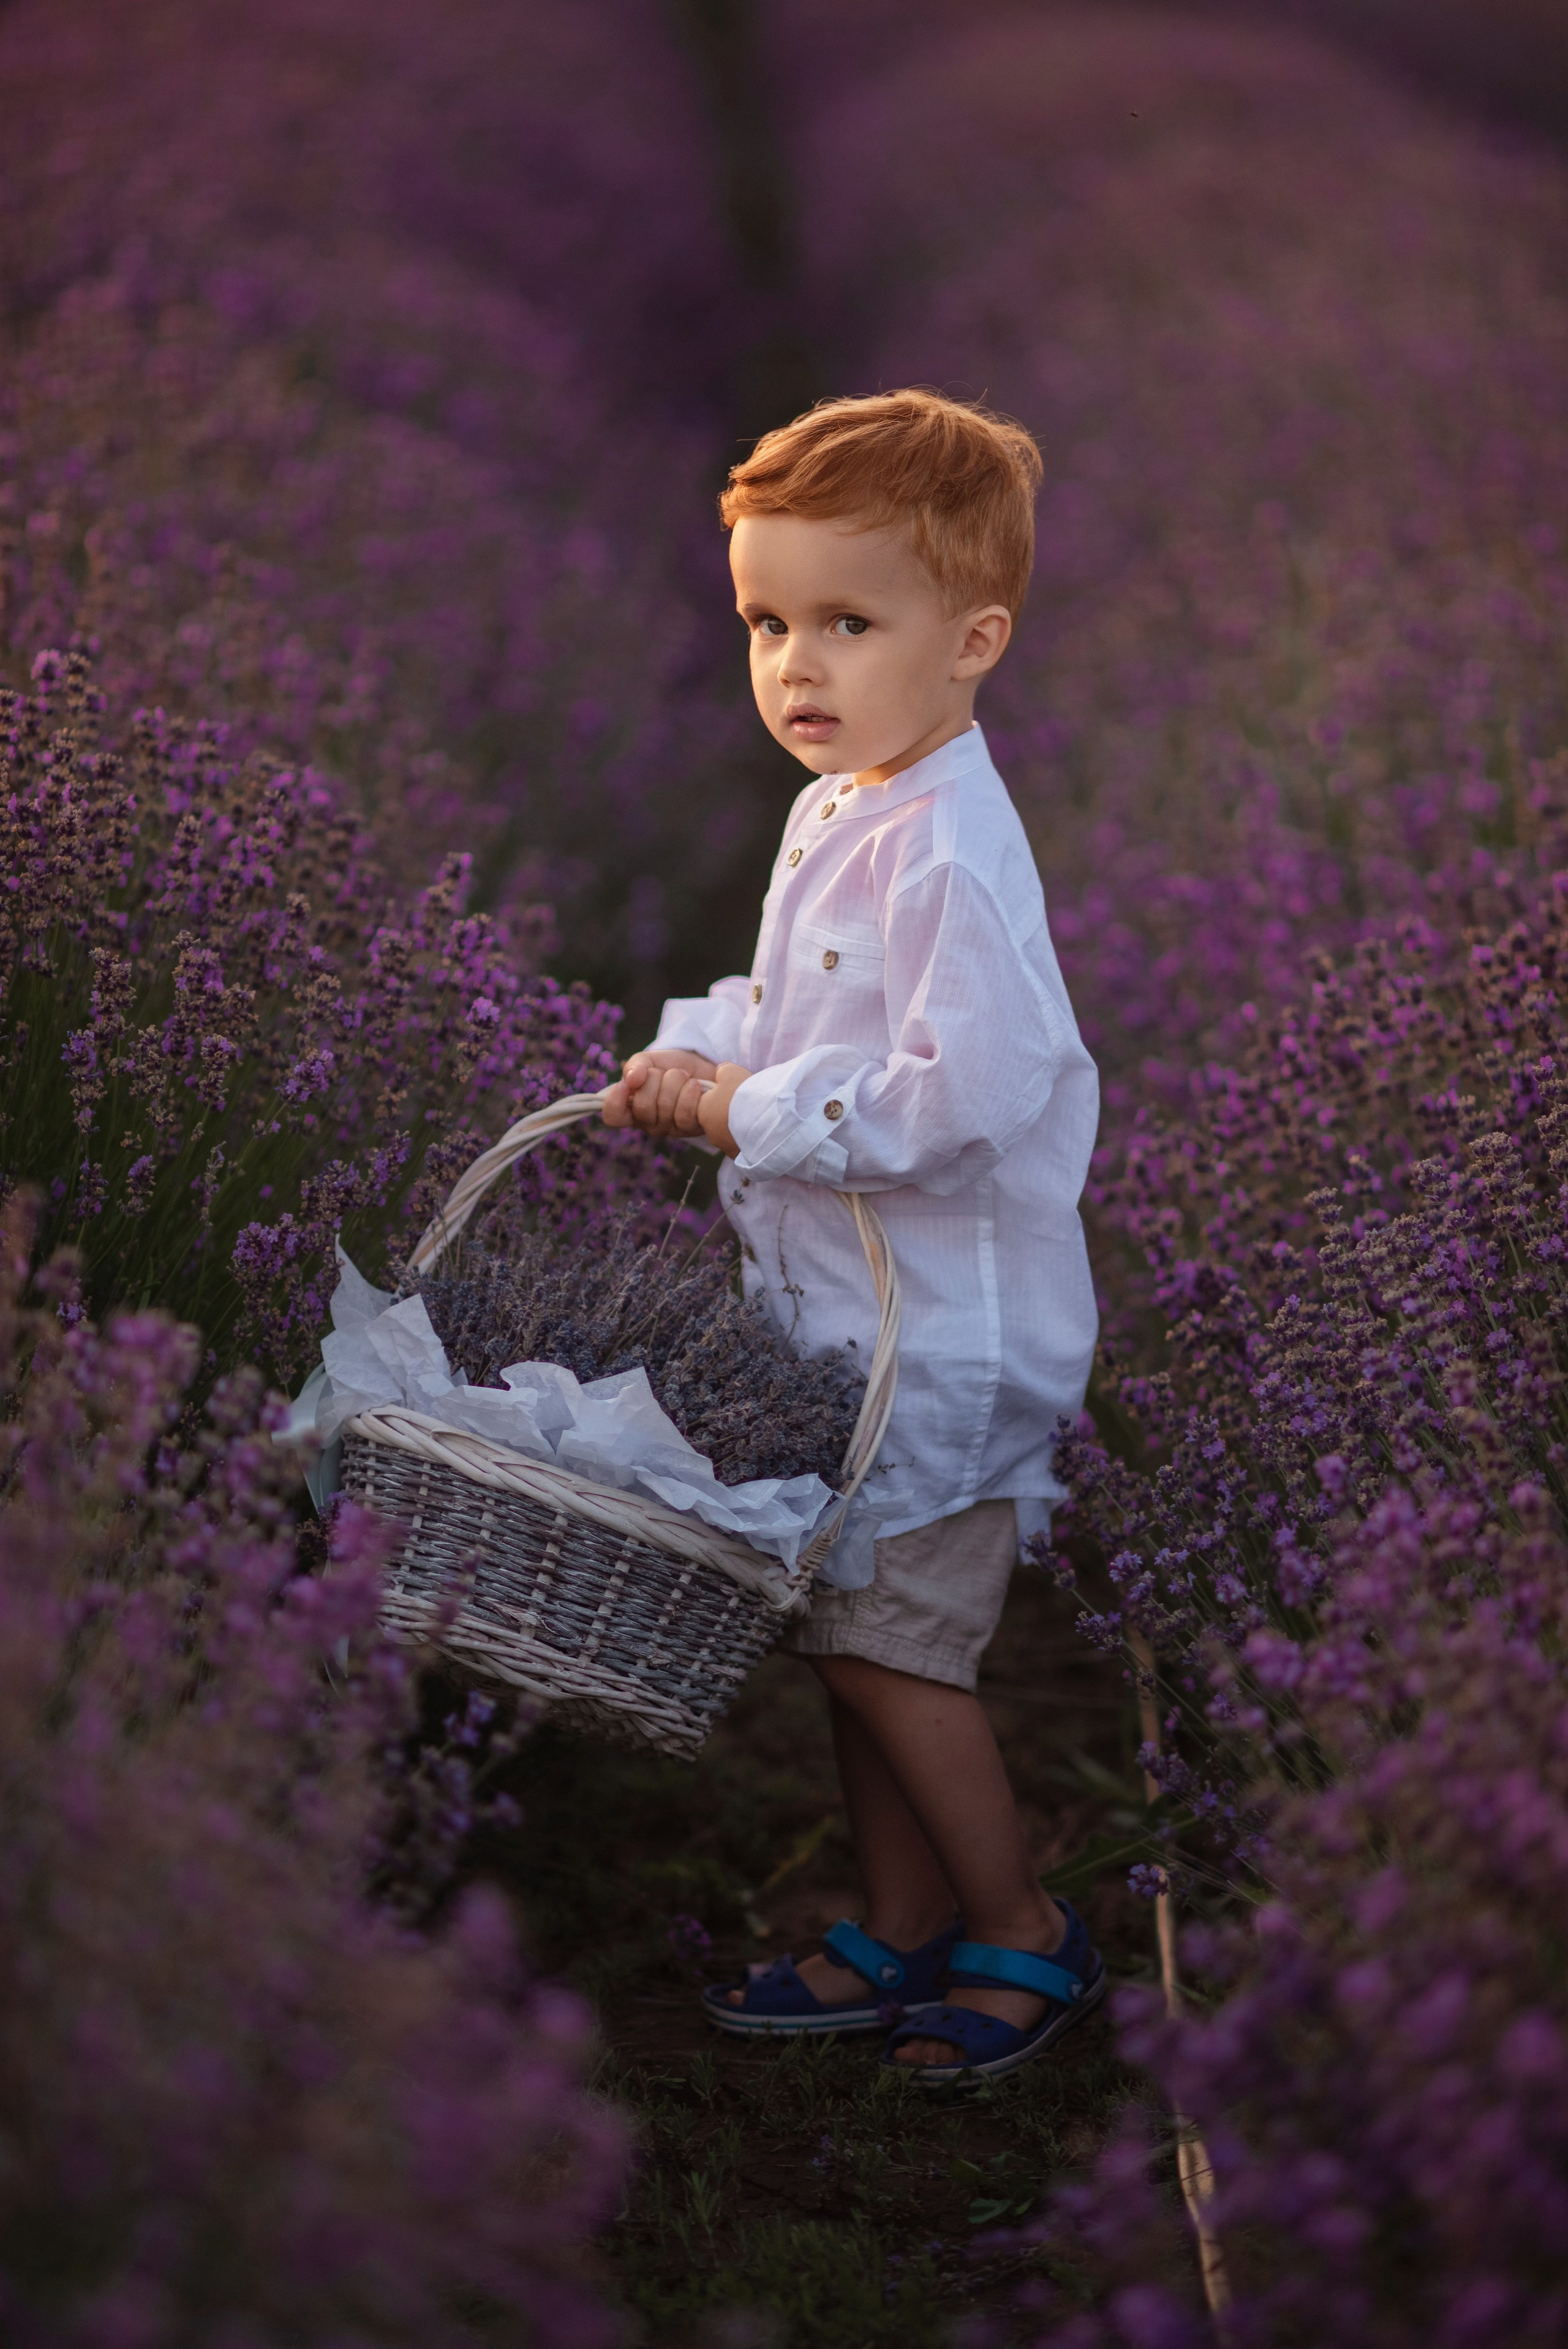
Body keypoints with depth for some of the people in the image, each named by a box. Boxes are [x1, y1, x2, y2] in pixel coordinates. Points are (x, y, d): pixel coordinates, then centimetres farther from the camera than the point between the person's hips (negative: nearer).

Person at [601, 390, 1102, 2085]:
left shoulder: (949, 851, -23)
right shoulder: (833, 813, 8)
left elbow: (965, 1091, -31)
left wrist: (757, 1113, -22)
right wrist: (698, 1058, 3)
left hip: (946, 1331, -9)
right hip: (839, 1312, 9)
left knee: (889, 1651, -1)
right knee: (850, 1642, 16)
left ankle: (1026, 1939, 18)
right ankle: (901, 1936, 30)